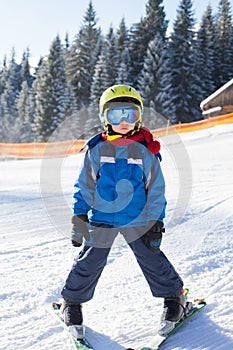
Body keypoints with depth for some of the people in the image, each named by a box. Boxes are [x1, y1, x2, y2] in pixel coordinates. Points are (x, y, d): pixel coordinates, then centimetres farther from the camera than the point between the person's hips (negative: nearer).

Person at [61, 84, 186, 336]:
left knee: (152, 259, 4)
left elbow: (156, 188, 2)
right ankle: (72, 301, 28)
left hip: (137, 220, -1)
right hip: (101, 219, 1)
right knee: (89, 263, 7)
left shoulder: (146, 151, -3)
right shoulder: (96, 150, -2)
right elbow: (84, 185, 5)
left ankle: (174, 297, 26)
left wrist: (155, 222, -1)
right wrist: (79, 216, 2)